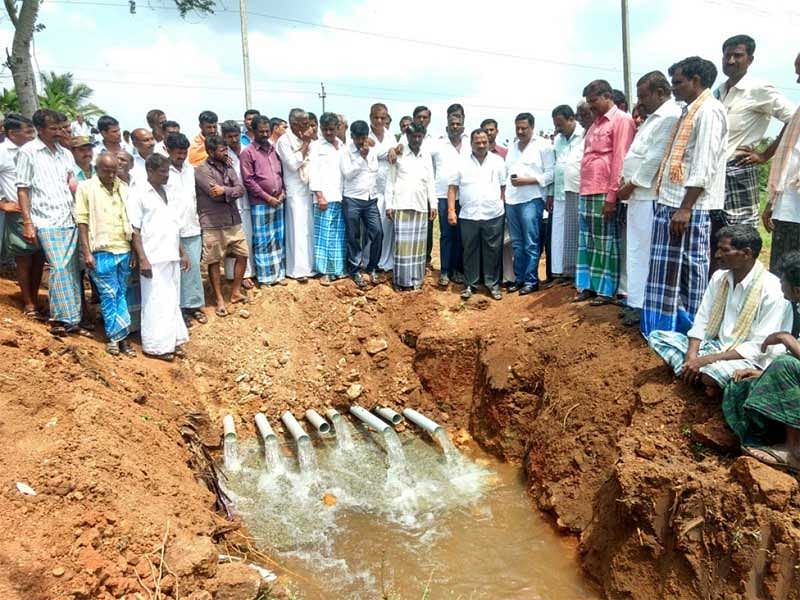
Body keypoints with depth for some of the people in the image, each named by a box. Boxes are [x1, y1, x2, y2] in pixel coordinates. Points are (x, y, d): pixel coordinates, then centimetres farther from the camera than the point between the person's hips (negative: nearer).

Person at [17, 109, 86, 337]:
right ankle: (62, 319, -1)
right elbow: (22, 190, -2)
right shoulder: (28, 152, 1)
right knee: (59, 269, -10)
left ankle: (72, 319, 10)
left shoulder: (65, 153, 15)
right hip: (47, 221, -5)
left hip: (69, 219, 5)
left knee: (72, 270, 4)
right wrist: (27, 223, -7)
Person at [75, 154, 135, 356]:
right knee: (109, 294, 0)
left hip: (124, 250, 4)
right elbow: (82, 221, -3)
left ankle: (119, 336, 15)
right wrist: (86, 252, -9)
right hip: (101, 251, -4)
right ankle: (114, 337, 10)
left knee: (121, 294, 8)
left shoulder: (123, 188, 10)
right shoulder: (86, 187, 0)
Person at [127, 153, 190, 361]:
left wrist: (182, 253, 16)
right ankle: (156, 346, 9)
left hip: (171, 257, 7)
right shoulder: (138, 193, -6)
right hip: (153, 258, -7)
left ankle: (172, 341, 21)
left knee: (172, 300, 12)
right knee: (156, 302, -1)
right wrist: (142, 259, -16)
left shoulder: (168, 193, 14)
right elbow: (134, 230, -10)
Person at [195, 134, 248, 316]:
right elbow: (215, 194, -19)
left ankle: (236, 292, 24)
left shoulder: (228, 168, 11)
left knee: (243, 255, 9)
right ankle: (219, 299, 13)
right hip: (212, 224, -6)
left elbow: (241, 190, -1)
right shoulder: (202, 170, -10)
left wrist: (225, 190, -17)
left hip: (234, 221, 6)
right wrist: (232, 191, -5)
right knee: (214, 261, 3)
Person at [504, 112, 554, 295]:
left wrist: (526, 181, -14)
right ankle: (519, 278, 18)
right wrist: (507, 187, 6)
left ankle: (531, 280, 4)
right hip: (511, 200, 6)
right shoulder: (512, 147, 19)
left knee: (531, 244, -3)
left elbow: (550, 174, -6)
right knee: (517, 244, 11)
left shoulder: (543, 146, 0)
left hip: (531, 200, -6)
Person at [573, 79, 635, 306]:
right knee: (587, 242, 10)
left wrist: (612, 197, -18)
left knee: (606, 242, -1)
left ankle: (606, 290, 6)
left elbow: (619, 160, -12)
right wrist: (583, 191, 13)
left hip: (604, 194, -8)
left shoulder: (621, 120, -4)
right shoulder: (595, 123, 21)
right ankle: (587, 286, 17)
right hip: (586, 193, 8)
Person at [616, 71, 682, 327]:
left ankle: (643, 305, 1)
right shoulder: (655, 116, 20)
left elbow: (654, 159, -16)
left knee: (644, 252, -6)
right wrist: (626, 181, 12)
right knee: (636, 250, 12)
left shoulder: (670, 116, -11)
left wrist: (631, 185, -10)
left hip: (649, 195, -10)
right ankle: (636, 301, 20)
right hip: (638, 194, 10)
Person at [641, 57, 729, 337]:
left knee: (690, 269, -2)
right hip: (671, 201, 9)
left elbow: (704, 166, -18)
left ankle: (691, 329, 8)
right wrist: (672, 204, 17)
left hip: (691, 206, -9)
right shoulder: (690, 111, 19)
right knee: (669, 268, 12)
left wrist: (685, 208, -21)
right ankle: (668, 325, 21)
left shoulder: (708, 111, -10)